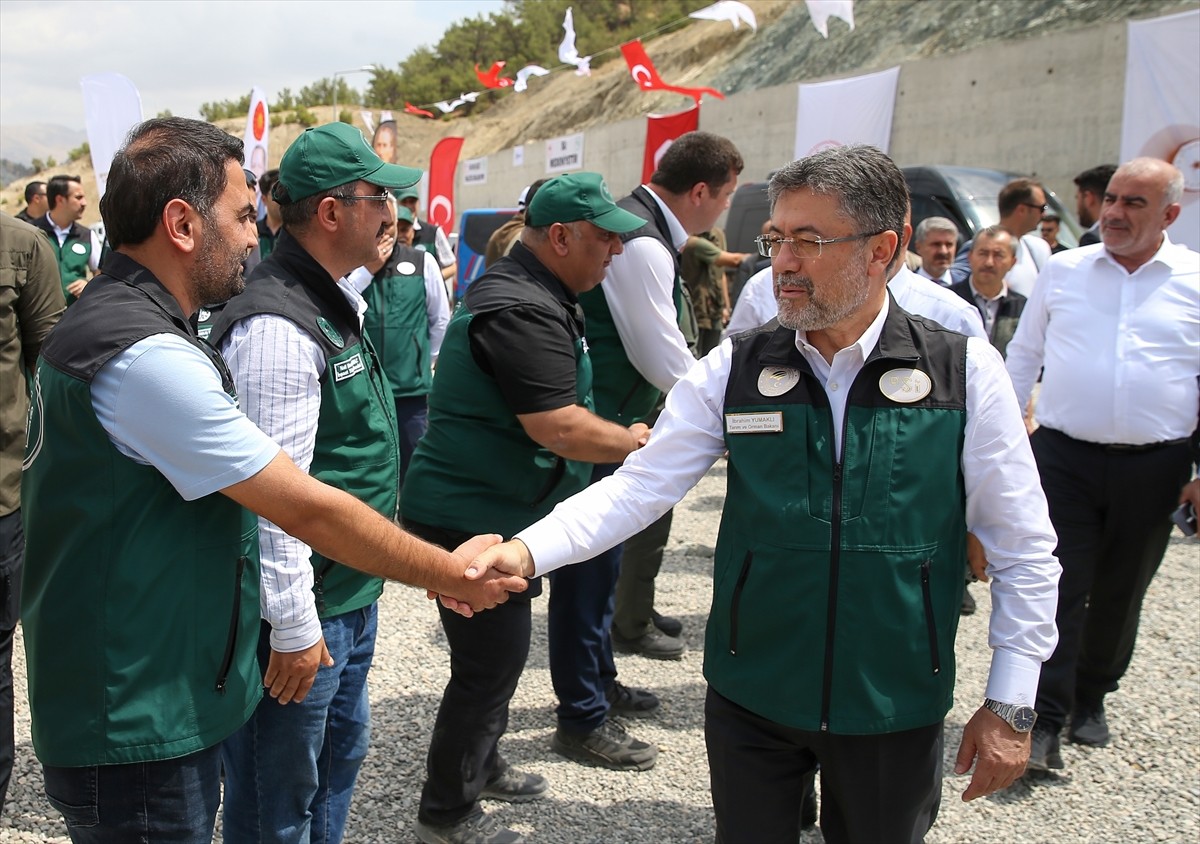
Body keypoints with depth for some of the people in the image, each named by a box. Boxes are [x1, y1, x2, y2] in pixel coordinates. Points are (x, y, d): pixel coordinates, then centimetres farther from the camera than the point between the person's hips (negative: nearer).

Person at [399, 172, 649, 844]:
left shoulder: (530, 293, 12)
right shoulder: (524, 310, -24)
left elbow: (553, 418, 20)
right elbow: (560, 429, -28)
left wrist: (621, 436, 11)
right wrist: (641, 442, -14)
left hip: (495, 512, 11)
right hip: (472, 521, -11)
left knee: (497, 657, 23)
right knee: (491, 664, 1)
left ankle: (482, 768, 41)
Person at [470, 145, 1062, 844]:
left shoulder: (967, 374, -9)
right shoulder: (735, 372, -4)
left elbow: (1024, 549, -4)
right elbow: (640, 485, -9)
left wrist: (1011, 705, -3)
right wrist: (527, 550, -25)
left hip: (896, 706, -1)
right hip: (751, 698, 1)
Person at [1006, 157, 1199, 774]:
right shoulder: (1063, 270, 5)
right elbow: (1023, 355, 13)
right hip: (1064, 457, 0)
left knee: (1120, 596, 14)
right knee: (1059, 590, -4)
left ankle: (1090, 699, 33)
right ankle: (1046, 722, 2)